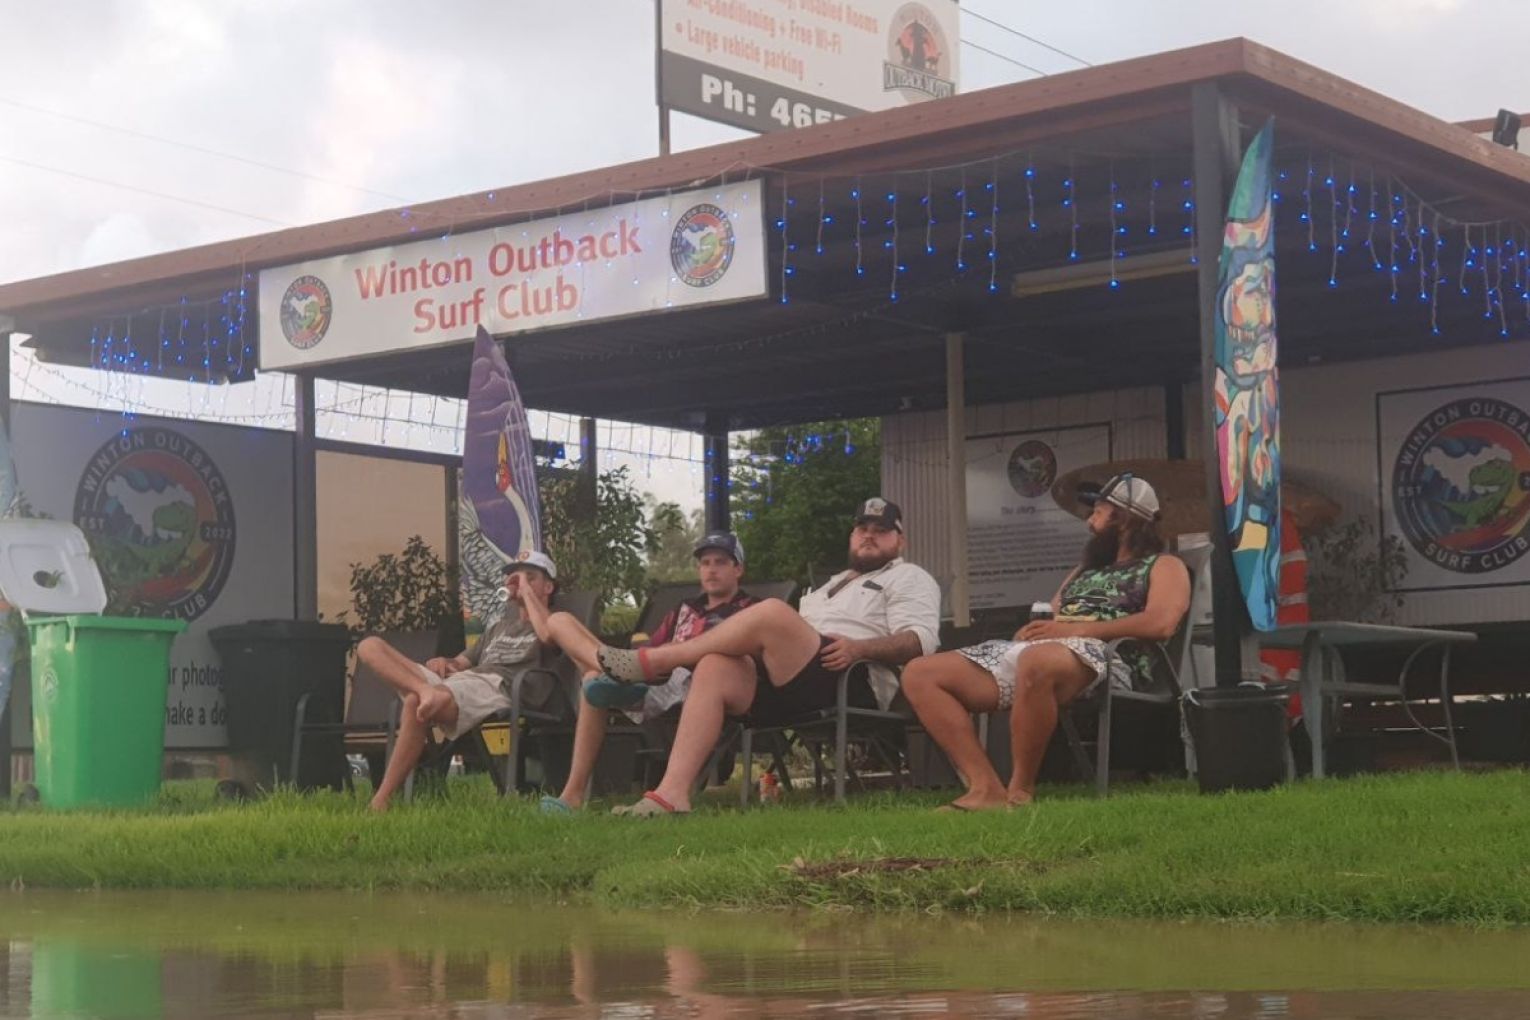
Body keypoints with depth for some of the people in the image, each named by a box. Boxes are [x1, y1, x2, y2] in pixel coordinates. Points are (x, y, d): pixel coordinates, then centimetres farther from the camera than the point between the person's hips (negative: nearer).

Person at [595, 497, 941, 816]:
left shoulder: (909, 578, 15)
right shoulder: (833, 583, 37)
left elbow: (922, 639, -3)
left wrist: (859, 648, -19)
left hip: (854, 685, -7)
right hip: (792, 688, 7)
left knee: (772, 613, -29)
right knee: (715, 668, -22)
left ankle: (652, 661, -20)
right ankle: (673, 792, -36)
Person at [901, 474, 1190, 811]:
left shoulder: (1163, 566, 11)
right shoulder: (1086, 569, 35)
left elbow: (1161, 623, -9)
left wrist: (1077, 628, -13)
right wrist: (1038, 627, 3)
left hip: (1101, 656, -8)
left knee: (1037, 661, -45)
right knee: (920, 674, -9)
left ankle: (1020, 790, -29)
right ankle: (986, 788, -22)